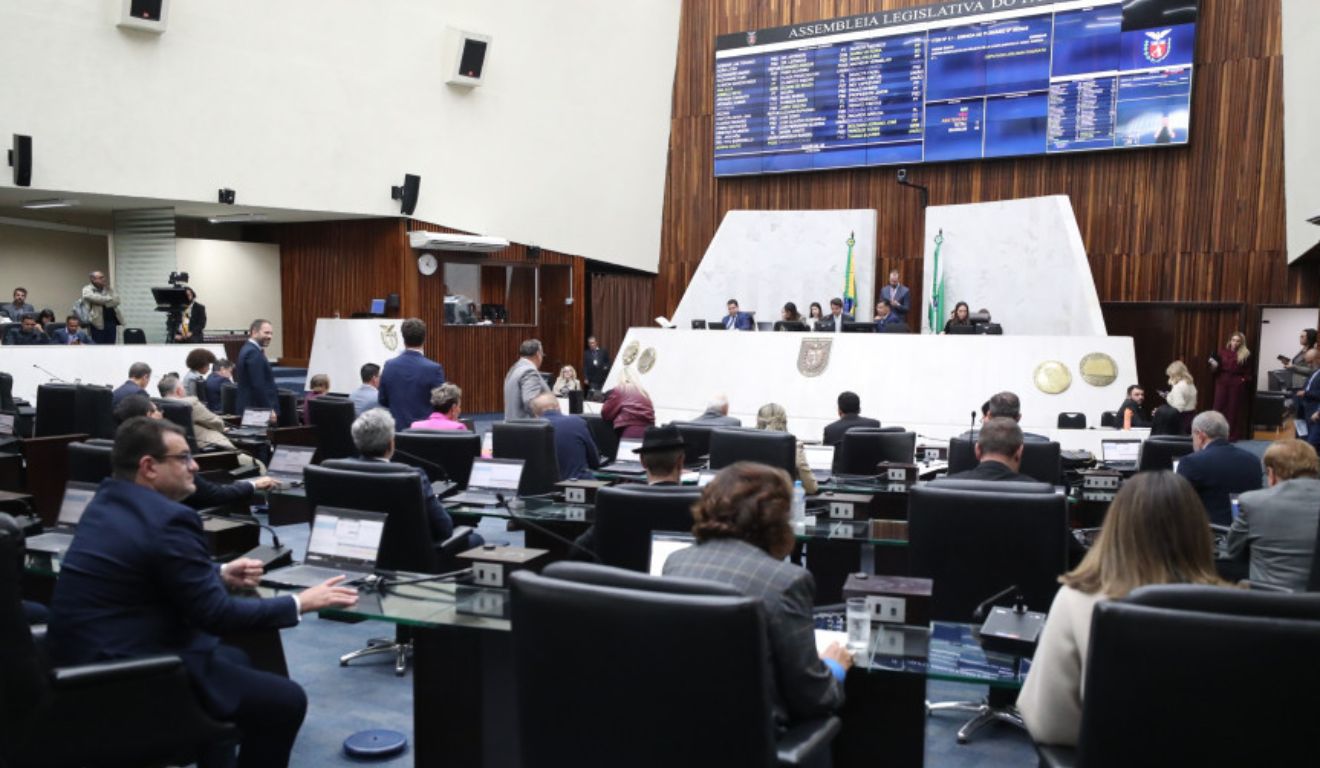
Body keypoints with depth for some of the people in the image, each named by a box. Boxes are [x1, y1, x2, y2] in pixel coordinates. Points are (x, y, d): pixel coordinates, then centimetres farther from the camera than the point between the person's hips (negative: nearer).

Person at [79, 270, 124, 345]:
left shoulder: (108, 289, 16)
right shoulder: (87, 290, 0)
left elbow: (116, 301, 2)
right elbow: (97, 299, -18)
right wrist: (111, 299, -3)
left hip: (111, 321, 5)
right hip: (98, 322, -5)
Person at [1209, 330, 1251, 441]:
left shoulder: (1246, 354, 0)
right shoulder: (1223, 352, 6)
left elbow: (1248, 371, 3)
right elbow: (1216, 368, 8)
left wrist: (1244, 379, -10)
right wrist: (1214, 365, -12)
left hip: (1237, 384, -2)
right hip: (1222, 382, 2)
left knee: (1234, 408, 4)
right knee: (1219, 406, 0)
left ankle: (1232, 435, 11)